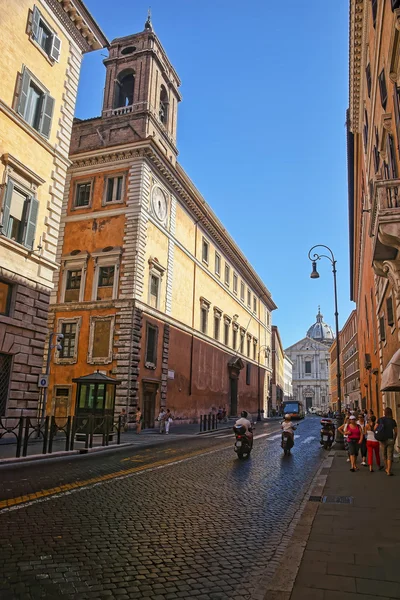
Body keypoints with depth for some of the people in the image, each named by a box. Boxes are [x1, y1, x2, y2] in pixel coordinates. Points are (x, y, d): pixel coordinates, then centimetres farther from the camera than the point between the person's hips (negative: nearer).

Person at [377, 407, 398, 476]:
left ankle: (386, 468, 33)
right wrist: (394, 440, 15)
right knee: (390, 456, 3)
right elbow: (395, 432, 1)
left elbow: (375, 428, 0)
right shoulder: (393, 421, -1)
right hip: (390, 439, -1)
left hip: (382, 440, 1)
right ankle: (389, 471, -5)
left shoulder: (380, 419, -3)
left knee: (384, 455, 19)